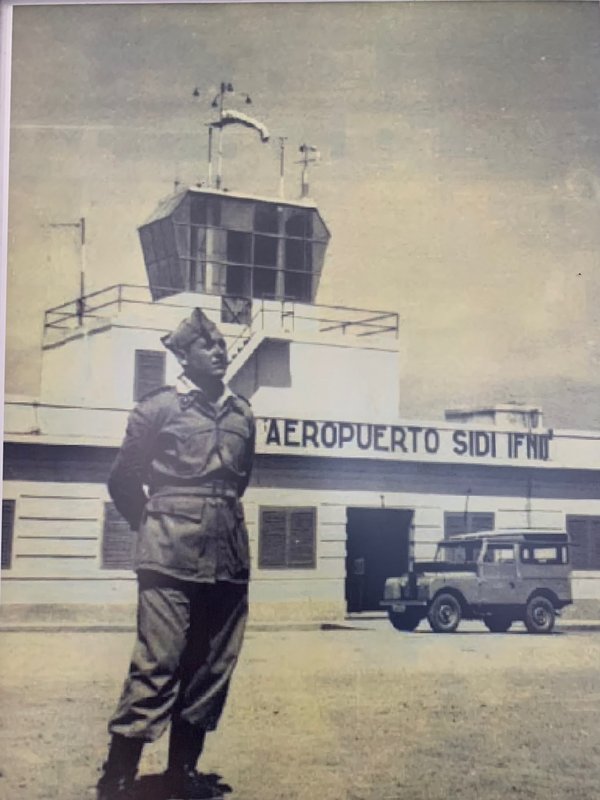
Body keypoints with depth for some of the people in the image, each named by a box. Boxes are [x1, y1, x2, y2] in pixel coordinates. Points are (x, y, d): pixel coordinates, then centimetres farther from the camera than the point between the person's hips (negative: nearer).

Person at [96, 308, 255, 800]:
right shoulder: (160, 406, 0)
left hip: (229, 559, 5)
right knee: (157, 664, -10)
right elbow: (124, 480, 6)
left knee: (213, 668, 8)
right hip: (172, 558, -5)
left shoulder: (242, 413, 13)